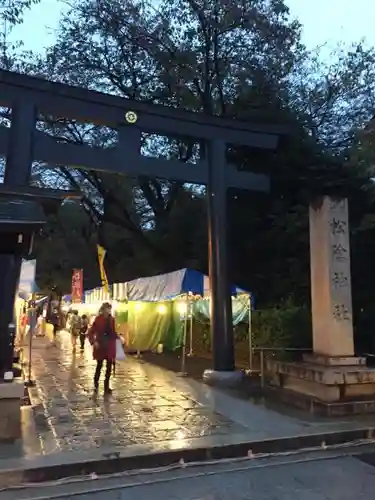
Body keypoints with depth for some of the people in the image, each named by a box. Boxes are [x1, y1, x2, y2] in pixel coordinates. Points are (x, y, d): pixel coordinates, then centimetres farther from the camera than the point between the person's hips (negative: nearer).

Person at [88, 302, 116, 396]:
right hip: (100, 346, -4)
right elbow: (91, 332, -7)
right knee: (99, 365, 5)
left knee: (109, 366, 6)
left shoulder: (112, 319, 4)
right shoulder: (98, 319, -9)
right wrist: (93, 342, -15)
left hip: (110, 346, 4)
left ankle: (106, 386, 17)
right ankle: (96, 384, 25)